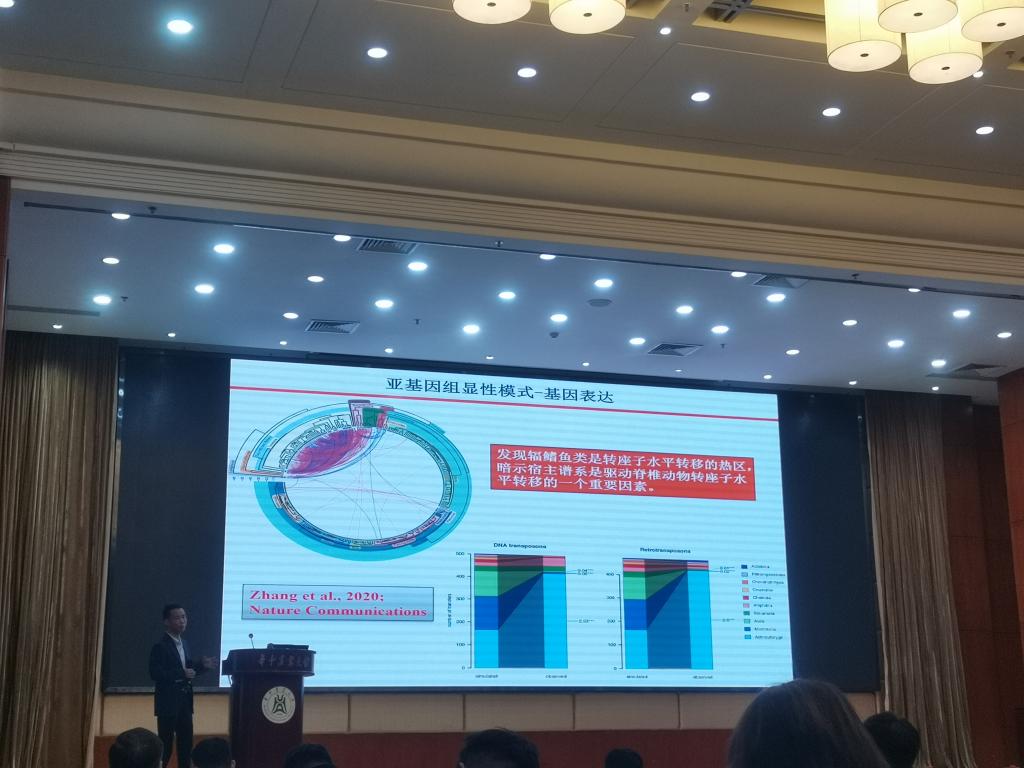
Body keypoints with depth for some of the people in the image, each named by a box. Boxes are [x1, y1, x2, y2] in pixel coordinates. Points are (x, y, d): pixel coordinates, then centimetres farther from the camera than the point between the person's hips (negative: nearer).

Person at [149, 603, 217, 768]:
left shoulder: (183, 643, 13)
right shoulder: (160, 646, -13)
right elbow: (156, 673, -22)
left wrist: (202, 665, 0)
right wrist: (182, 674, -24)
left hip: (184, 700, 8)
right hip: (168, 702, -8)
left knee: (186, 742, 10)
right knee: (165, 744, -3)